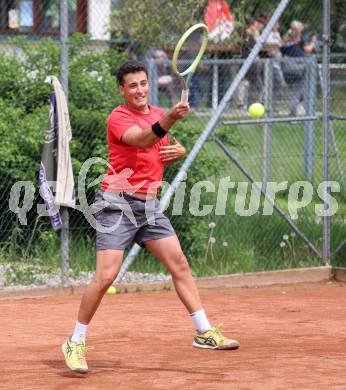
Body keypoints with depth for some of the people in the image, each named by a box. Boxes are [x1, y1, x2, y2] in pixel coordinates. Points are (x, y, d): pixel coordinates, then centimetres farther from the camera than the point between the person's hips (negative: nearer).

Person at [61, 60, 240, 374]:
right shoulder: (119, 118, -12)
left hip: (149, 205, 7)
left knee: (179, 264, 4)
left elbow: (169, 147, 26)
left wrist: (179, 151, 1)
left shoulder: (158, 114, 11)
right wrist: (168, 120, -51)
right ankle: (76, 342, 0)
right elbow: (143, 140, -33)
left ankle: (205, 332, 11)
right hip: (118, 203, -7)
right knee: (105, 276, -13)